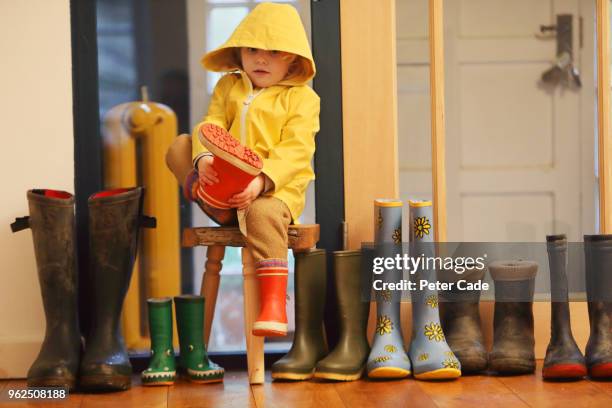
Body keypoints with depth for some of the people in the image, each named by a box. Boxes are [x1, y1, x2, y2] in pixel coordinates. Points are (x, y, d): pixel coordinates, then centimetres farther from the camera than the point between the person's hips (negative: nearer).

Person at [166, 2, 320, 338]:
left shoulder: (301, 98, 1)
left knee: (263, 213, -39)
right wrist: (203, 159, -24)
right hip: (225, 182, 5)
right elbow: (211, 125, 1)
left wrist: (261, 181, -30)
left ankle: (274, 304, -41)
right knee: (179, 146, -9)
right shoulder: (228, 86, 16)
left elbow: (294, 153, -11)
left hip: (276, 187, -4)